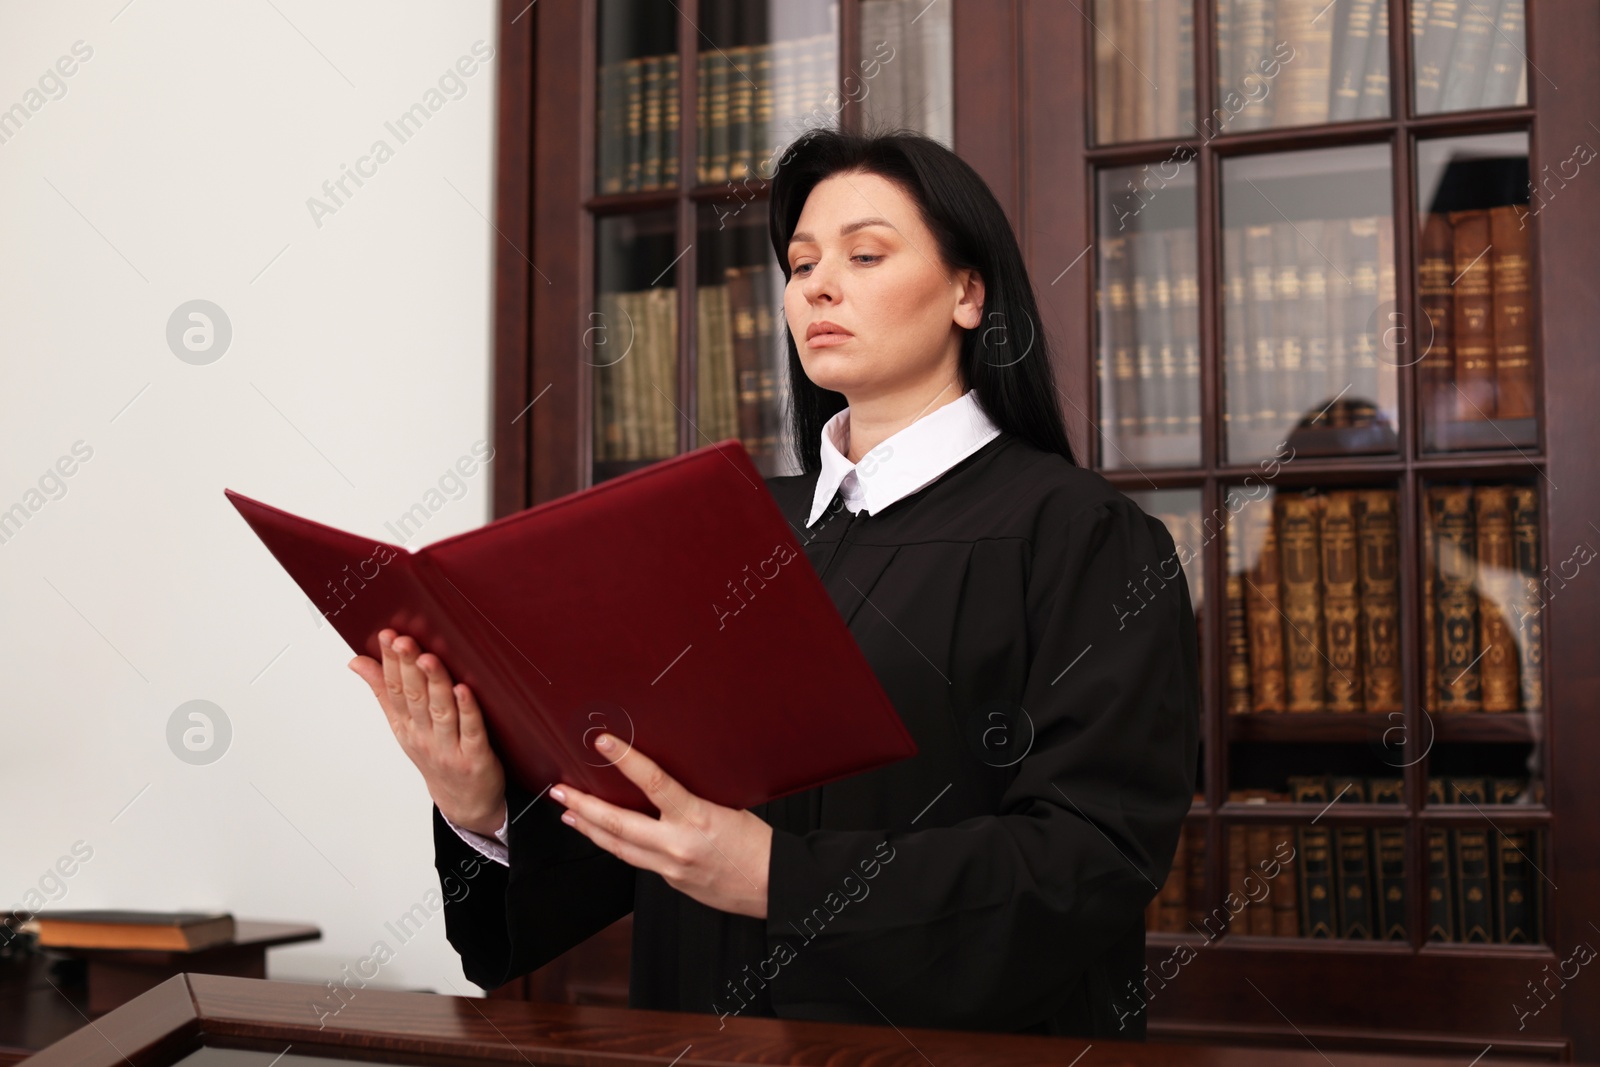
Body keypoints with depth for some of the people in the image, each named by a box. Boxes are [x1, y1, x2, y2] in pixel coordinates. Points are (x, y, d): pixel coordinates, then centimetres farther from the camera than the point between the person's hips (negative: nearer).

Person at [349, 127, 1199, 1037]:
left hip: (963, 1034, -3)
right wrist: (489, 815, -9)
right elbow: (632, 805, 11)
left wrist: (780, 879, -20)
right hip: (711, 1020, 4)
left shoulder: (1080, 534, -4)